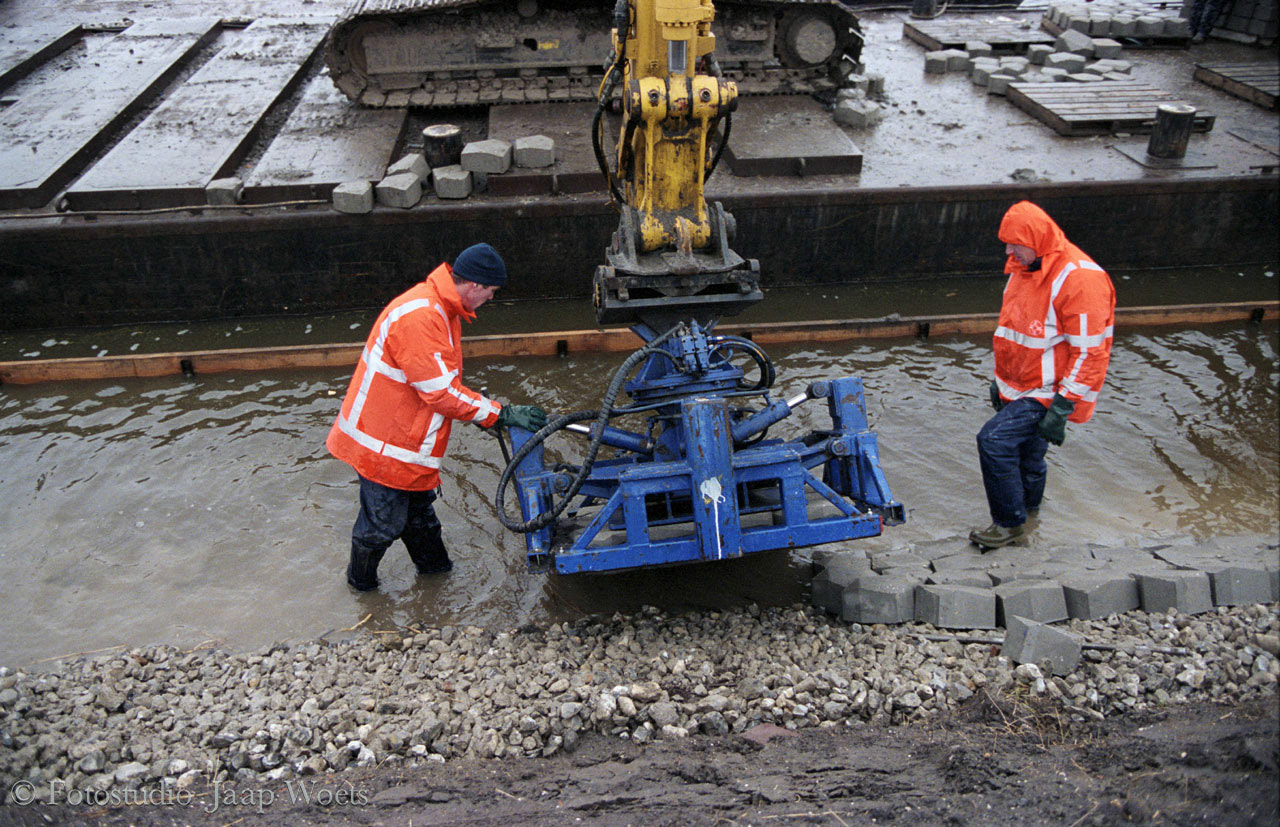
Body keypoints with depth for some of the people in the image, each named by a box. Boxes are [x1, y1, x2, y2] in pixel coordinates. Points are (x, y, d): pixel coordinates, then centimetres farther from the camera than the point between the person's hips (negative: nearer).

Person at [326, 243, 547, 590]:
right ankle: (361, 582, 30)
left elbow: (444, 380, 17)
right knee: (383, 521, 8)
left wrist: (482, 412, 10)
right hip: (383, 442, -10)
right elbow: (441, 392, -29)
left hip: (408, 433, 10)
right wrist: (501, 413, -23)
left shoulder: (442, 309, 5)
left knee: (418, 505, 25)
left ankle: (433, 564, 44)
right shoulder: (418, 318, -30)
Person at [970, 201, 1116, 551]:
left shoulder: (1079, 278, -22)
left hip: (1048, 392, -8)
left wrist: (1063, 407, -23)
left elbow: (1089, 351, -22)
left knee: (994, 441, -17)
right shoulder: (1023, 268, 7)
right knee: (1024, 456, 18)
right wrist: (1001, 379, 22)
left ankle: (1010, 524, -1)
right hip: (1019, 389, 8)